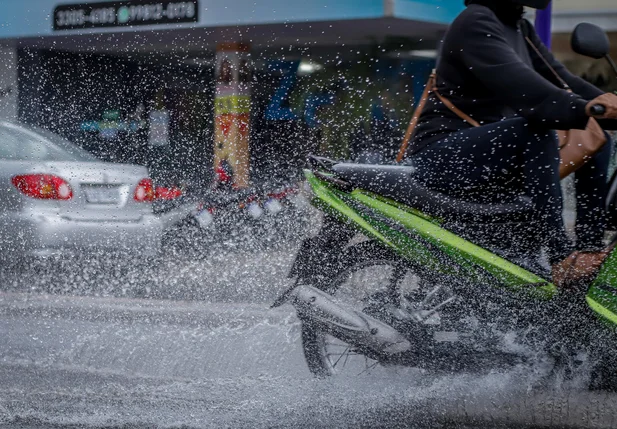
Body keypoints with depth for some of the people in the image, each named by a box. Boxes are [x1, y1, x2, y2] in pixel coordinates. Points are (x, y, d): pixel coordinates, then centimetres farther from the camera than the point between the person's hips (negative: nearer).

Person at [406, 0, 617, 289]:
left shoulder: (520, 28, 15)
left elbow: (559, 79, 7)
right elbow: (515, 84, -32)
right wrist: (583, 110, -45)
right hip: (442, 154, -10)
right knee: (536, 127, -34)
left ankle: (591, 248, -10)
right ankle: (561, 258, -36)